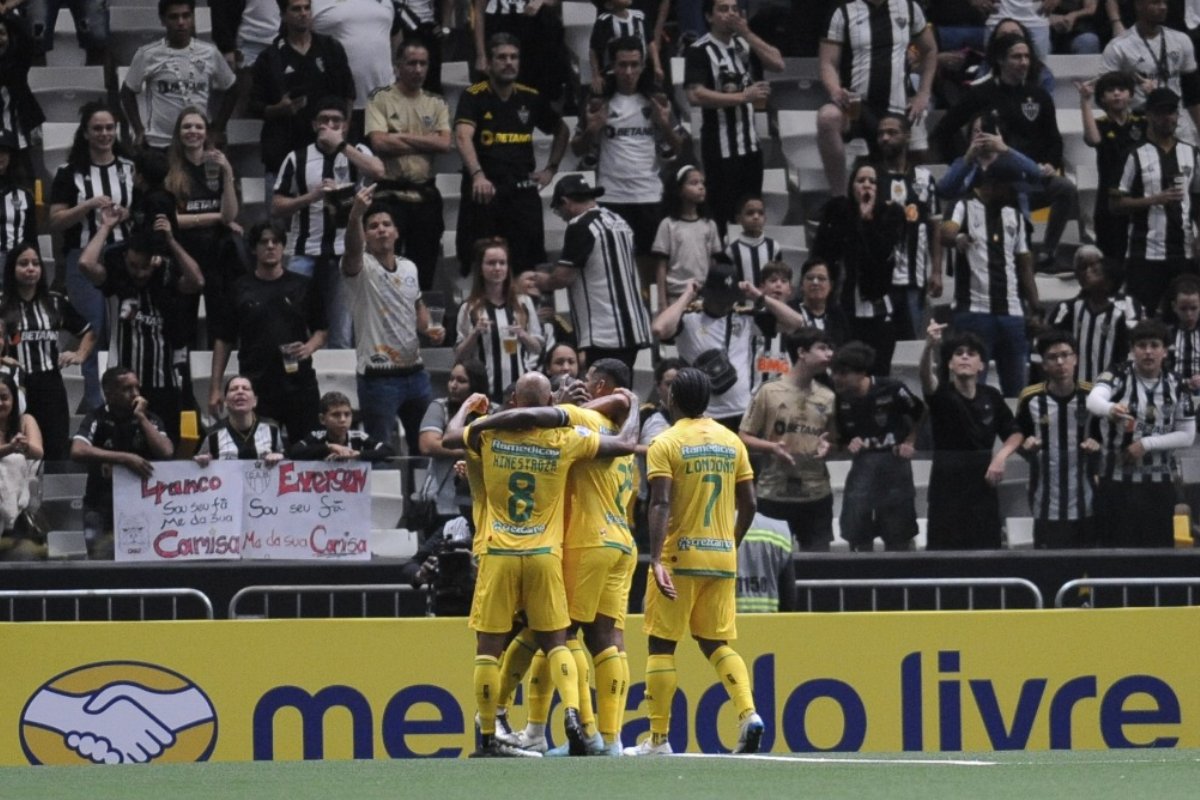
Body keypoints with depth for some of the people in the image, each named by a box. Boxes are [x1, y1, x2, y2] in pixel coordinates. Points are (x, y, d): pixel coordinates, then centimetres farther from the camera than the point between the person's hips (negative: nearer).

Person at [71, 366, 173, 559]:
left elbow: (166, 453, -12)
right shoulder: (97, 420, -7)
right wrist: (125, 458, -30)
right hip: (102, 505, -2)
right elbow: (77, 451, -25)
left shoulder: (149, 419, 3)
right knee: (103, 555, -15)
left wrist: (141, 418, -11)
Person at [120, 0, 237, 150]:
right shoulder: (148, 55, -4)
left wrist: (217, 131, 7)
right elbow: (128, 92, 7)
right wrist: (139, 131, 0)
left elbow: (229, 90, 14)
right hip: (158, 144, -2)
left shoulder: (209, 53, 1)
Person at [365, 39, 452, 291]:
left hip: (426, 195, 4)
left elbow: (445, 143, -5)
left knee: (424, 271, 8)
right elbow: (379, 142, -16)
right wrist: (426, 143, -8)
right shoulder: (380, 100, -1)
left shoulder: (436, 104, 10)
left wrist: (402, 137, -10)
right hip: (391, 194, -4)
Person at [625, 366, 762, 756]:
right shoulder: (731, 441, 8)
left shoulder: (666, 443, -7)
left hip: (680, 557, -5)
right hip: (722, 557, 5)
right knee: (717, 643, 11)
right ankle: (748, 713, -11)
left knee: (661, 645, 3)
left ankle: (658, 739, 2)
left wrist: (656, 560, -23)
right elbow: (748, 505, 9)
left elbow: (661, 505, -17)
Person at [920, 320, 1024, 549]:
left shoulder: (991, 397, 2)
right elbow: (926, 376, -33)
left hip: (983, 486, 3)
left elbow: (1014, 434, 15)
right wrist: (930, 346, -54)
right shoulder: (941, 395, -9)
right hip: (947, 489, -3)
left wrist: (1001, 456, -7)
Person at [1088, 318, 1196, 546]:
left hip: (1159, 484, 2)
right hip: (1116, 481, -2)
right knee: (1114, 549, -1)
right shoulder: (1116, 377, -7)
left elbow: (1187, 436, 2)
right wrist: (1110, 409, -55)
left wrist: (1146, 444, -13)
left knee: (1159, 549, 4)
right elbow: (1094, 399, -30)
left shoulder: (1176, 387, 2)